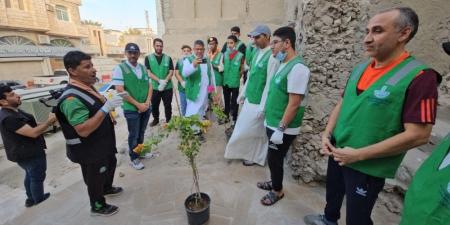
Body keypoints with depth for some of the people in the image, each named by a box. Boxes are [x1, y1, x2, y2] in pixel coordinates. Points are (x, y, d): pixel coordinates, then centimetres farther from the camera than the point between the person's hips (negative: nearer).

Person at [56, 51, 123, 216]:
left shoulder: (87, 87, 1)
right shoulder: (72, 98, -29)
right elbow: (83, 130, -34)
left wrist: (110, 104, 4)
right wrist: (106, 108, -37)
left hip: (103, 144, 9)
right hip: (89, 150, -9)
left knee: (110, 164, 29)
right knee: (95, 178, 13)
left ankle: (107, 188, 56)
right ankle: (98, 207, 39)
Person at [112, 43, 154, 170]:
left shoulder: (143, 68, 7)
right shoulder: (120, 69, -10)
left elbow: (150, 86, 7)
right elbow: (120, 91, -16)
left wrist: (147, 102, -7)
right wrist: (138, 104, -16)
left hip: (146, 108, 5)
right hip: (131, 109, -5)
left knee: (142, 132, 19)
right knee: (133, 135, 9)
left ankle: (140, 152, 39)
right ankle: (134, 158, 28)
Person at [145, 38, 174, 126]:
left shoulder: (168, 58, 4)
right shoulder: (148, 58, 2)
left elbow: (171, 72, -1)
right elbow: (148, 72, -6)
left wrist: (164, 82, -16)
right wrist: (160, 81, -19)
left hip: (167, 87, 0)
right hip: (154, 87, 0)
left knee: (168, 105, 7)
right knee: (154, 105, 13)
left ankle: (168, 120, 23)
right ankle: (155, 119, 34)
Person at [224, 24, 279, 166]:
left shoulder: (272, 56, -20)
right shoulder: (258, 52, 7)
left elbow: (270, 84, -22)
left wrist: (262, 107, -20)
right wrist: (243, 93, 17)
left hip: (258, 103, -8)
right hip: (250, 99, 8)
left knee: (252, 131, 7)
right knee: (245, 129, 20)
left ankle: (255, 156, 31)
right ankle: (249, 153, 41)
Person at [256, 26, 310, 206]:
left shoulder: (297, 68, -21)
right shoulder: (283, 64, 8)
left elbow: (294, 104, -24)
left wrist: (281, 129, -21)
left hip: (282, 129, -8)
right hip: (272, 123, 8)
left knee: (274, 159, 8)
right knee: (273, 158, 21)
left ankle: (278, 191, 31)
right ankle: (274, 182, 43)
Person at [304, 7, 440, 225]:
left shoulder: (419, 77, -17)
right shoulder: (360, 68, 2)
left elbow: (418, 135, -20)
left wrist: (359, 154, -20)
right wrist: (327, 134, -3)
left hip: (369, 167, -6)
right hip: (338, 153, 7)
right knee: (332, 193, 29)